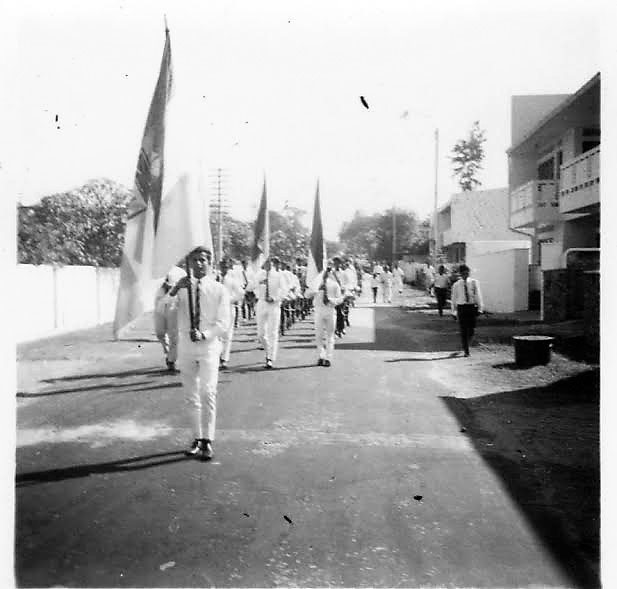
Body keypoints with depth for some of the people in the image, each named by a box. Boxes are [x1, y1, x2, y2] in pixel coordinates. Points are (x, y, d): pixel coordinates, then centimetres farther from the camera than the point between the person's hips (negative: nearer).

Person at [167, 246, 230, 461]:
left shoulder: (219, 290, 0)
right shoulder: (183, 287, 6)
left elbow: (223, 322, -4)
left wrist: (204, 334, -19)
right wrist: (175, 289, -21)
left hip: (208, 346, -3)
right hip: (185, 346, 3)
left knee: (207, 393, -13)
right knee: (191, 396, 9)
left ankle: (207, 441, -7)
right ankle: (197, 438, 19)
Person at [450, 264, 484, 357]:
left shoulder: (474, 282, 1)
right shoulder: (456, 285, 4)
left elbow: (478, 295, -1)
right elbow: (453, 299, 8)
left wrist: (480, 308, -7)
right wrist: (454, 312, 7)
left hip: (472, 307, 0)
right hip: (461, 307, 0)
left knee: (471, 329, 1)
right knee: (463, 330, 1)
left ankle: (467, 344, 30)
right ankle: (466, 350, 12)